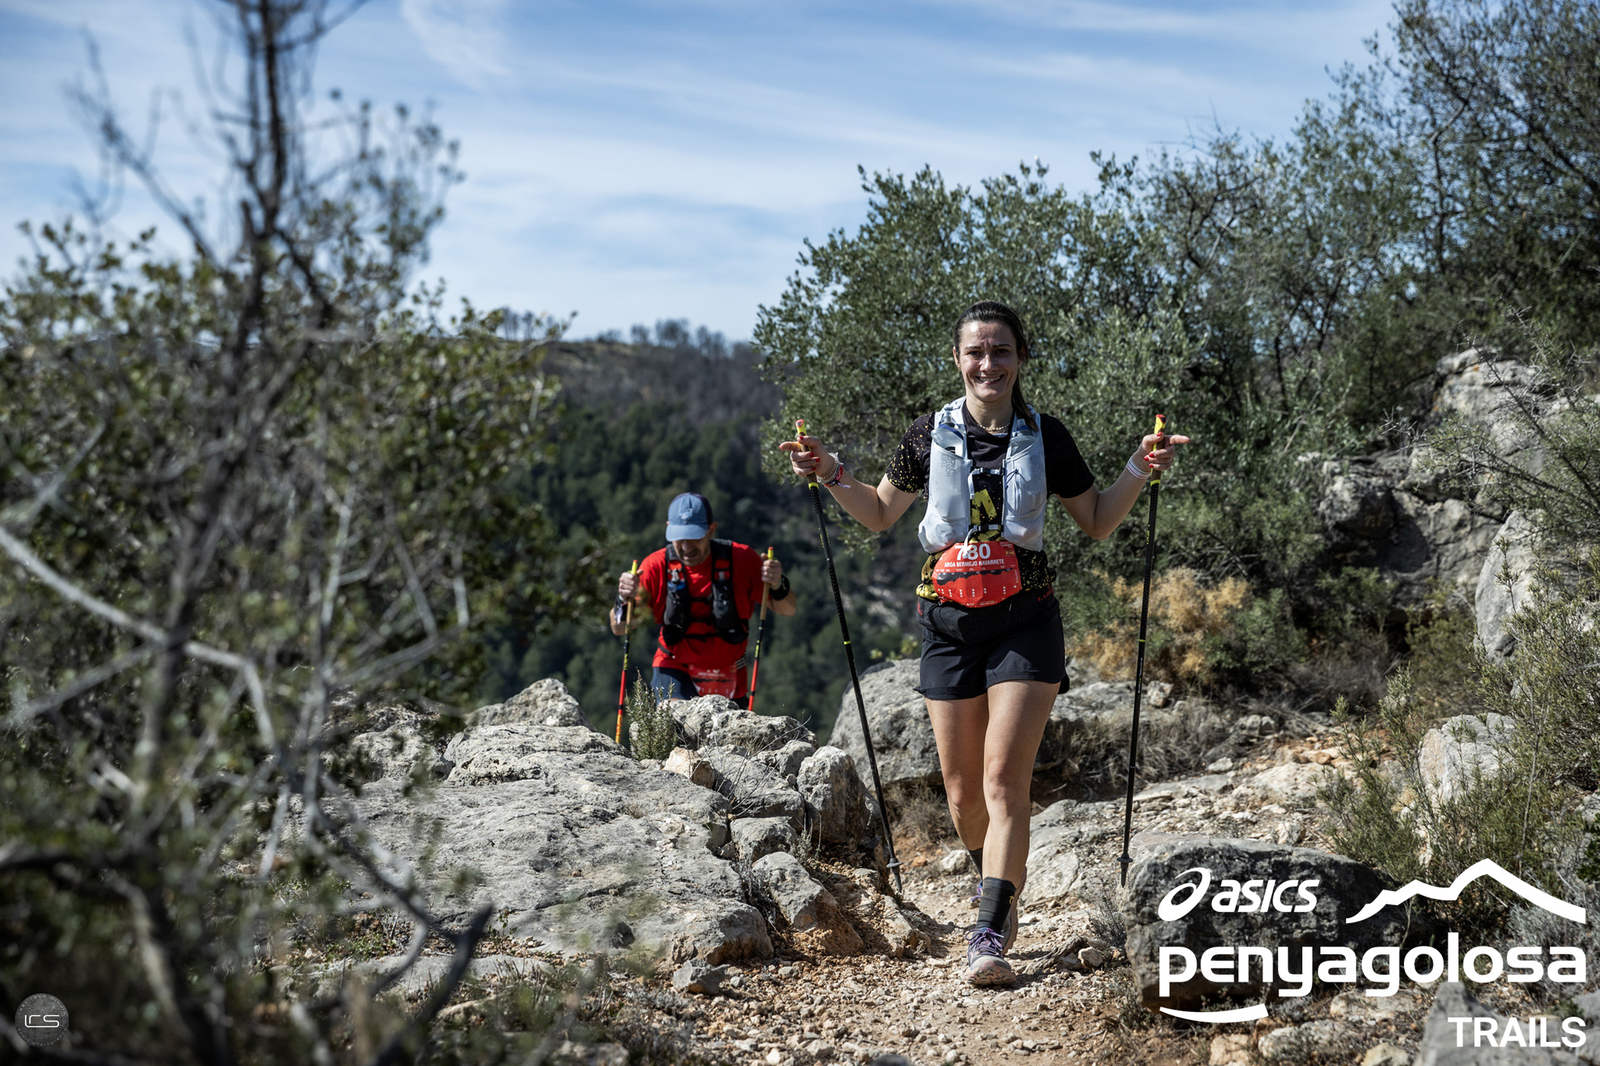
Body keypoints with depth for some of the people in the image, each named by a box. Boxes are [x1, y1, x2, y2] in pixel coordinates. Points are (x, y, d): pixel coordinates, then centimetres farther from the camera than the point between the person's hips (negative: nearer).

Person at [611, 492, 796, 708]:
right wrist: (625, 599, -31)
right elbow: (619, 628, -9)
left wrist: (777, 585, -28)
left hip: (729, 678, 2)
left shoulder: (741, 559, -12)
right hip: (675, 670, -2)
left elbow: (787, 609, -5)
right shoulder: (657, 566, -11)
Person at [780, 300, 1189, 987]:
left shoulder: (1045, 438, 2)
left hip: (1025, 622, -2)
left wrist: (1139, 470, -1)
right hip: (948, 622, 2)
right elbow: (881, 514, 16)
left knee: (1004, 781, -13)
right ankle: (996, 882, 38)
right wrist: (831, 475, 1)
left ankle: (989, 936, -15)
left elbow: (1097, 523, 13)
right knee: (962, 791, 9)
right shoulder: (931, 434, 3)